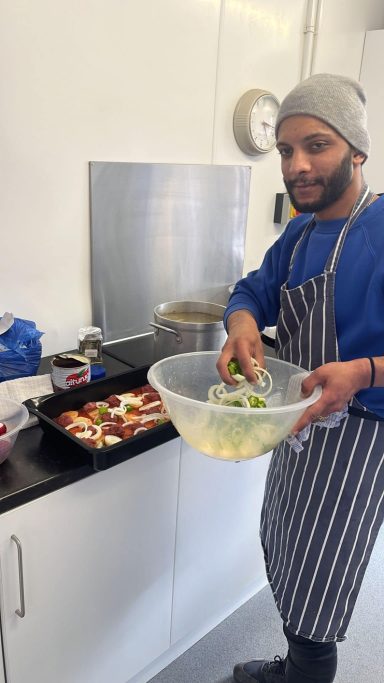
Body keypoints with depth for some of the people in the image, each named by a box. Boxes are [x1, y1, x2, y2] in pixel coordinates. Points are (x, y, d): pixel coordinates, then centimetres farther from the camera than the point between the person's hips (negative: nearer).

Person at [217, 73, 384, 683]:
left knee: (315, 601, 6)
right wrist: (242, 324, -11)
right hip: (298, 427, 9)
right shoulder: (298, 233, 7)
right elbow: (255, 291, 12)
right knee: (281, 562, 25)